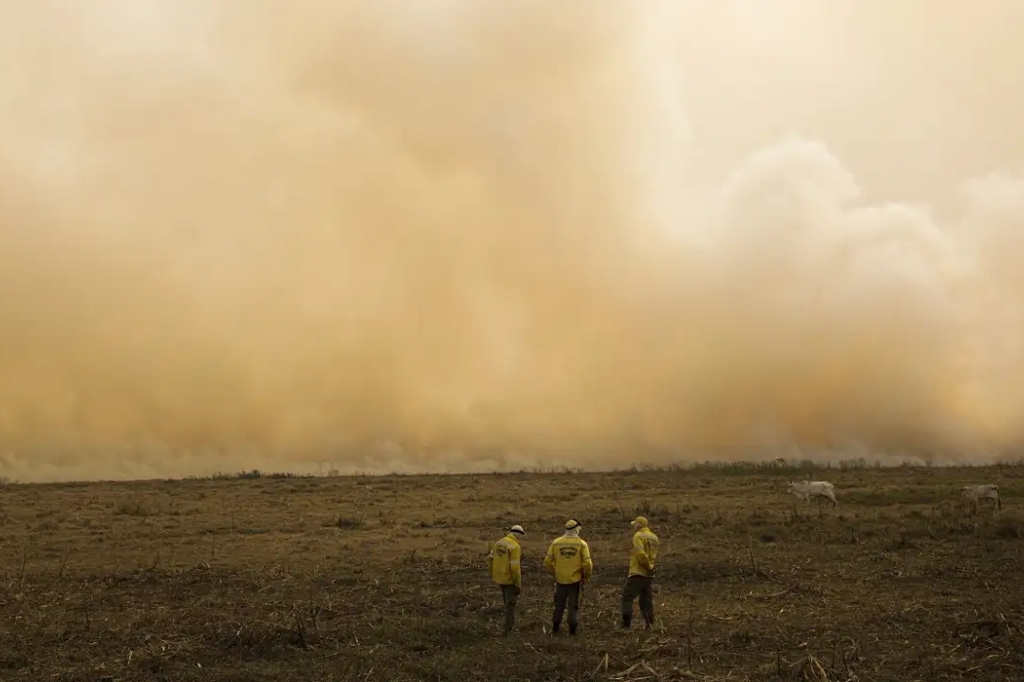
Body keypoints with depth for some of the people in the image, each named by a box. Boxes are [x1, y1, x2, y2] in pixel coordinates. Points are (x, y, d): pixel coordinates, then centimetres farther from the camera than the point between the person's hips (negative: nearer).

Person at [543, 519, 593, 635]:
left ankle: (555, 628, 23)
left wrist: (554, 573, 14)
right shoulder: (581, 544, -9)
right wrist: (586, 576, 5)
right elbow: (587, 564, -12)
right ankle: (573, 629, 13)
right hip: (575, 580, -2)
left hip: (560, 579, 2)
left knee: (559, 605, 17)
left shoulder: (556, 542, -4)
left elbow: (547, 562, -2)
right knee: (574, 605, 11)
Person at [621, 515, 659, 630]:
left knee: (627, 597, -3)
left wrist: (648, 566, -12)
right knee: (647, 600, 13)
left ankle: (626, 623, -9)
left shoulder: (638, 536, -11)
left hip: (637, 573, -7)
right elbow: (654, 556, 13)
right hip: (649, 574, 7)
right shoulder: (654, 537, 12)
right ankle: (649, 623, 12)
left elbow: (641, 554, -22)